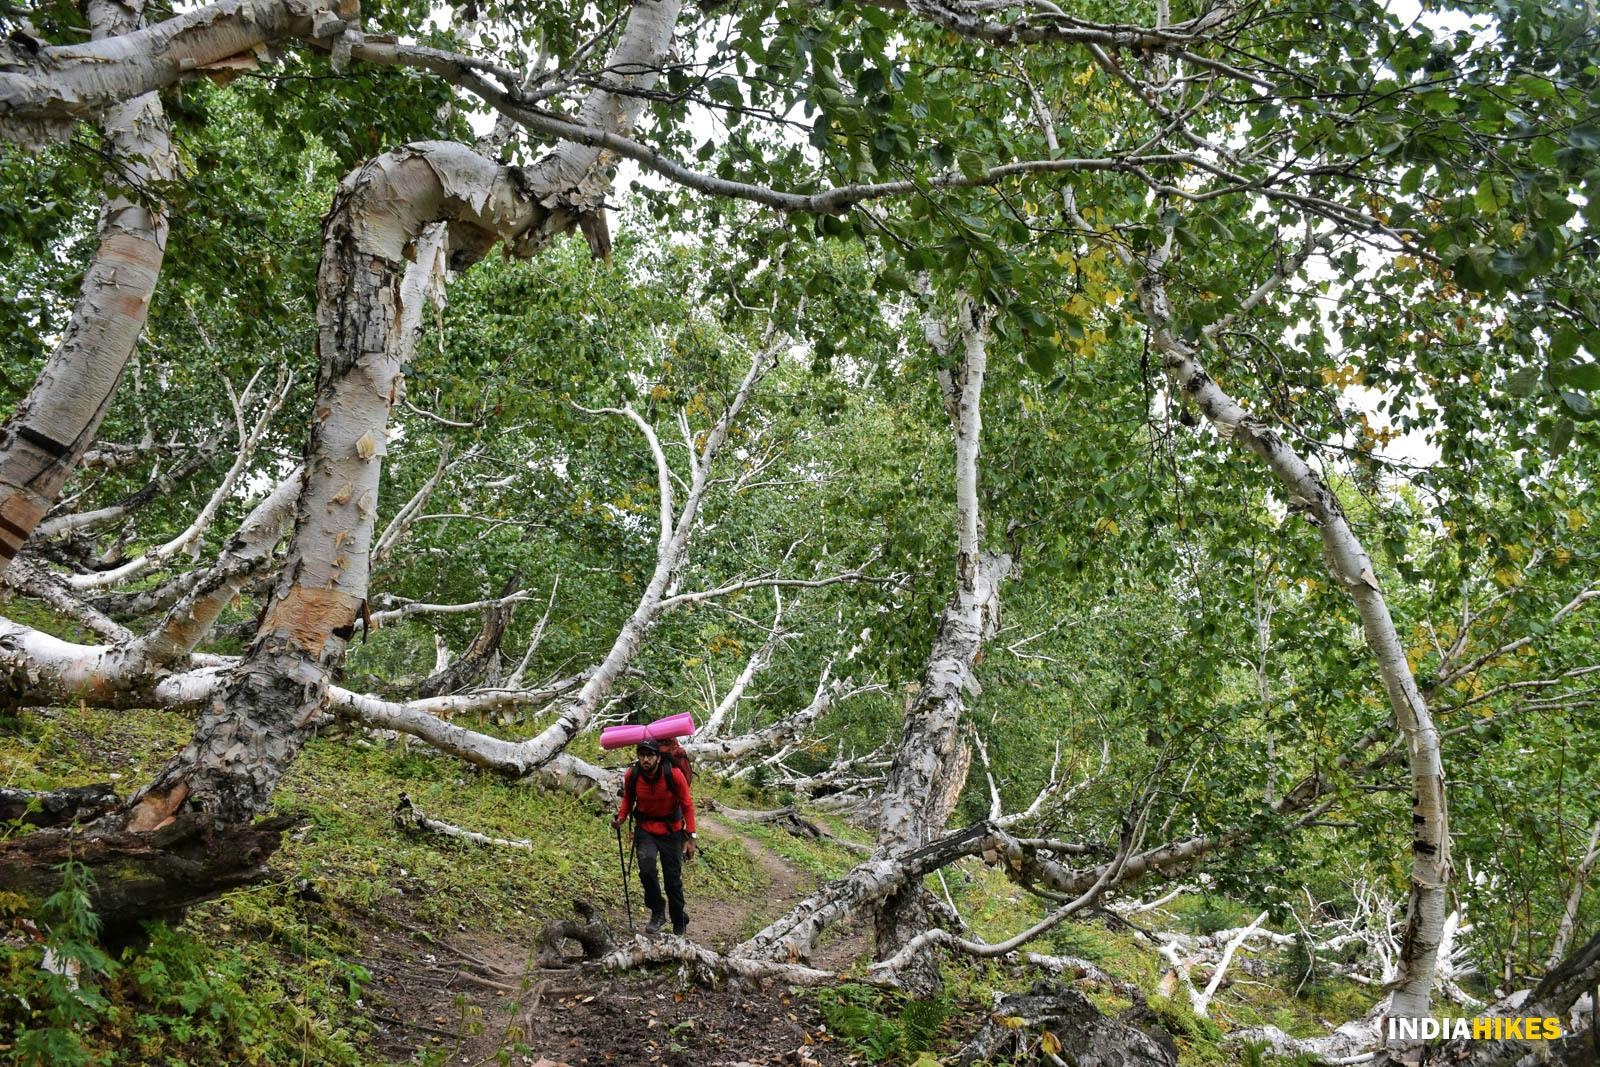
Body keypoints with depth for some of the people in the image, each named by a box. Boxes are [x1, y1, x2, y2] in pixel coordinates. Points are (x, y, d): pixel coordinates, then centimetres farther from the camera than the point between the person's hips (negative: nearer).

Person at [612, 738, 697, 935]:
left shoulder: (674, 775, -21)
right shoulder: (632, 776, -15)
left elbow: (687, 806, -10)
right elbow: (628, 799, 6)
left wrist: (690, 838, -12)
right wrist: (621, 817, -13)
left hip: (671, 831, -1)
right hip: (645, 829, 1)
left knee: (673, 878, 6)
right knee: (646, 869, -24)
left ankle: (679, 923, 28)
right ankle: (657, 912, -1)